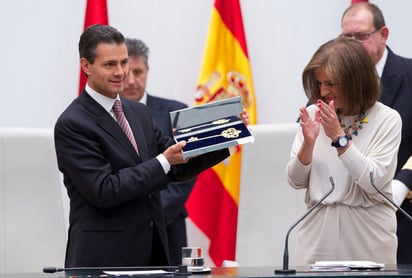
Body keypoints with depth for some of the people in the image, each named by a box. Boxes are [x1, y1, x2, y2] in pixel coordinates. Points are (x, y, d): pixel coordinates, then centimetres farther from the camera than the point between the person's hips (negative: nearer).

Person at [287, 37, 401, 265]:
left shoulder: (386, 120, -5)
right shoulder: (314, 114, 4)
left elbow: (374, 182, -15)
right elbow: (296, 181, 4)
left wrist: (339, 137, -20)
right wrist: (308, 143, -14)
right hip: (319, 231, 3)